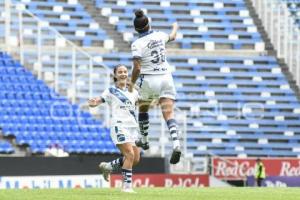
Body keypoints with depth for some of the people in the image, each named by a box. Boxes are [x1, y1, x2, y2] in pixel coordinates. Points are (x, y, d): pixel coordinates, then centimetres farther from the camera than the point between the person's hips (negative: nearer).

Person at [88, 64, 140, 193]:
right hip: (119, 125, -6)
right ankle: (127, 186, -11)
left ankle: (108, 166, 22)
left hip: (133, 126, 6)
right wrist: (93, 103, -29)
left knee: (136, 159, 1)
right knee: (130, 155, -19)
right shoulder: (111, 91, 2)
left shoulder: (133, 92, 17)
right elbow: (97, 101, -5)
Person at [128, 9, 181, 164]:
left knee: (143, 108, 25)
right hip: (166, 77, 3)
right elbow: (172, 37, 28)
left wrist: (132, 83, 1)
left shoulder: (137, 44, -10)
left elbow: (137, 67, -15)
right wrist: (175, 28, 50)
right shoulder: (159, 36, 4)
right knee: (169, 113, -7)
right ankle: (176, 145, -27)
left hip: (148, 80, -3)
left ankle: (144, 140, 36)